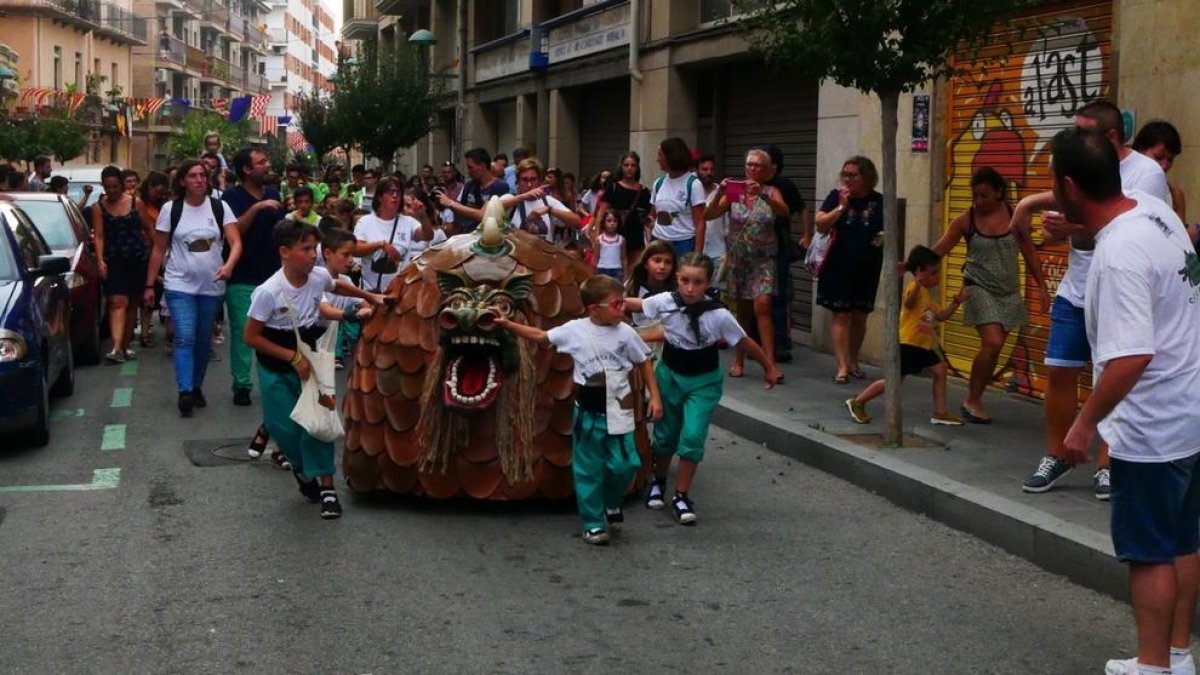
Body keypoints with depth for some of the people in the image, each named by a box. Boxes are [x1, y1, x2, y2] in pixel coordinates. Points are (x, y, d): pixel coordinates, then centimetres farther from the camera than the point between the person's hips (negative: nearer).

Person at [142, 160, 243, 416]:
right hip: (180, 285, -2)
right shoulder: (170, 209, -3)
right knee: (185, 338, -14)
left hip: (212, 287, 2)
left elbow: (236, 242, -10)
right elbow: (158, 250, 3)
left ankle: (196, 387, 26)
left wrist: (229, 265, -30)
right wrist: (149, 285, 2)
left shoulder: (220, 207, -1)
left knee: (203, 340, 12)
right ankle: (185, 392, -18)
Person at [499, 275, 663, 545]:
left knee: (625, 465, -2)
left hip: (618, 411, 1)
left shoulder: (625, 333, -5)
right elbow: (541, 336, 4)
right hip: (588, 413, 0)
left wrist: (655, 397, 3)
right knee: (588, 470, 5)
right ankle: (593, 524, 17)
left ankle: (612, 504, 28)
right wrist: (508, 324, 0)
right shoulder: (575, 330, -7)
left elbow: (644, 363, 6)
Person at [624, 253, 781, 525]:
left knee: (692, 437, -12)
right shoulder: (665, 302, -18)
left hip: (703, 381, -2)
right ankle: (658, 482, 41)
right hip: (670, 375, 2)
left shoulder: (718, 315, -23)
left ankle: (682, 496, 3)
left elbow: (745, 343, -9)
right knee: (665, 434, 14)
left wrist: (769, 368, 3)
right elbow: (629, 304, 0)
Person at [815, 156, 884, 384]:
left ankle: (853, 362, 27)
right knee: (841, 315, -4)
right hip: (839, 267, -2)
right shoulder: (836, 196, -3)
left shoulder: (879, 201, 0)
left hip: (867, 269, 2)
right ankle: (842, 367, -3)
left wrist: (885, 237, -12)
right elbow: (821, 225, -10)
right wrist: (842, 206, -18)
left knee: (860, 316, 12)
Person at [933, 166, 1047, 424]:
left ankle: (975, 399, 20)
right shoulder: (966, 220, -8)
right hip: (980, 288, -3)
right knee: (992, 343, -18)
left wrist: (1042, 287, 5)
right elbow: (939, 250, -9)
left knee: (994, 349, 6)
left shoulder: (1015, 216, -4)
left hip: (1008, 292, 3)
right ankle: (972, 400, -4)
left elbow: (1030, 253, 4)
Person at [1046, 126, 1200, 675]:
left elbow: (1131, 358, -33)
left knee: (1149, 552, 4)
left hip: (1152, 427, -9)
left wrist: (1085, 423, -22)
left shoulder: (1118, 256, -27)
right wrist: (1080, 226, 21)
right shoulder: (1152, 207, 1)